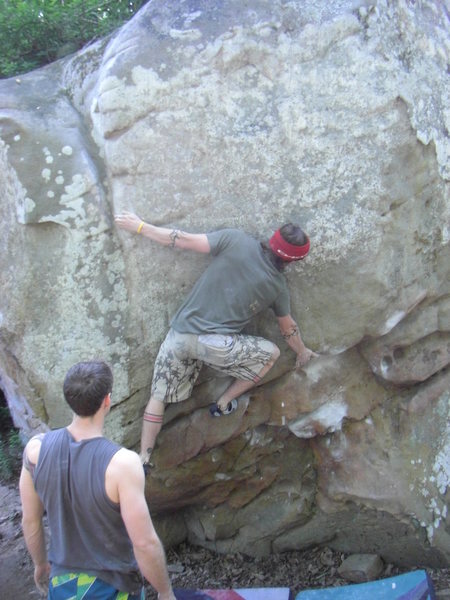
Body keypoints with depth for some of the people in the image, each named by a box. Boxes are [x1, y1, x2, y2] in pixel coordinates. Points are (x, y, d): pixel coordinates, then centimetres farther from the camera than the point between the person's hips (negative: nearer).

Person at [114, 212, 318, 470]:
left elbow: (185, 241, 0)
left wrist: (140, 226, 9)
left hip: (179, 335, 3)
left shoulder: (236, 240, 3)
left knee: (158, 398, 19)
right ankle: (224, 404, 26)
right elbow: (288, 327, 24)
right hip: (216, 345, -2)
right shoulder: (278, 286, 8)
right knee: (271, 353, 20)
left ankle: (143, 460, 20)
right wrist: (302, 351, 44)